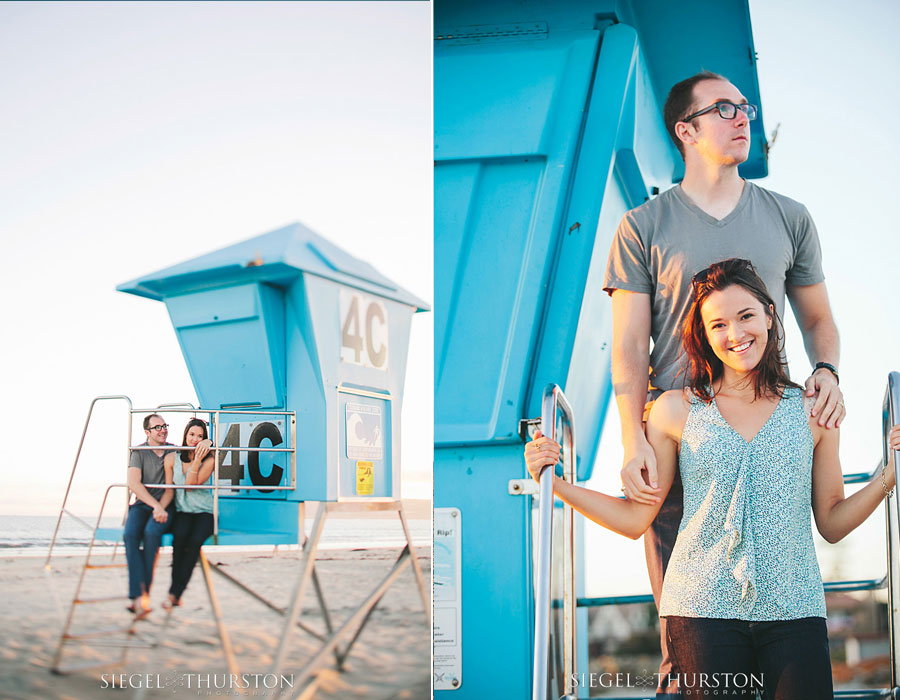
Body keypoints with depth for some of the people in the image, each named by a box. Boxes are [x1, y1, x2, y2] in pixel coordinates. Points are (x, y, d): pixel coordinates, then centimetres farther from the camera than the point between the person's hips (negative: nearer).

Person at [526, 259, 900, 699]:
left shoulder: (811, 412, 9)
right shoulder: (675, 410, 5)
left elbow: (832, 523, 13)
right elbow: (635, 518, 5)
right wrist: (554, 483, -2)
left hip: (794, 612, 1)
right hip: (703, 609, -1)